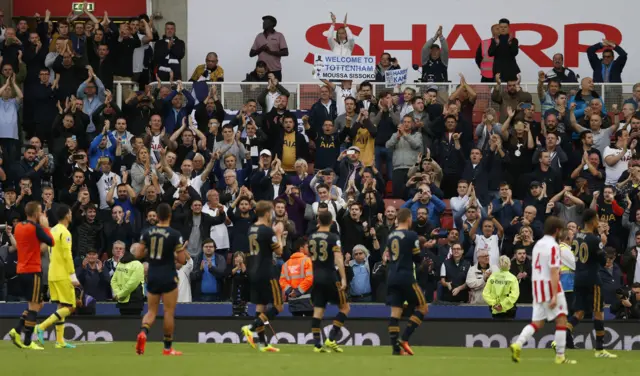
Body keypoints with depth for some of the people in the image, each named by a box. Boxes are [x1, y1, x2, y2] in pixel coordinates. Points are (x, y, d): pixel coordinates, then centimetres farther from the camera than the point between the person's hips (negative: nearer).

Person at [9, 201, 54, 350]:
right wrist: (45, 226, 2)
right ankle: (27, 342, -3)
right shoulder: (35, 227, -14)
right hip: (33, 271, -8)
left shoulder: (18, 227, 9)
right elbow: (51, 242, -9)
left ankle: (17, 331, 6)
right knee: (34, 306, -2)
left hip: (21, 271, 8)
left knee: (37, 304, 17)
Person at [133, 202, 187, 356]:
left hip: (152, 276, 4)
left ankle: (143, 332, -19)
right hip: (168, 277, -3)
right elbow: (182, 260, -11)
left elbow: (138, 254, 3)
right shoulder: (175, 235, -11)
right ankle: (167, 348, 10)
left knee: (151, 311, 12)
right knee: (169, 312, 5)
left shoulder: (147, 232, -1)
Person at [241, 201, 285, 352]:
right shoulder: (267, 231, -15)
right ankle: (251, 328, -14)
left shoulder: (252, 230, 9)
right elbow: (279, 251, -10)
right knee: (278, 306, -1)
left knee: (260, 306, 10)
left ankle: (263, 343, 10)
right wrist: (279, 234, 2)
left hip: (254, 273, 8)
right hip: (266, 274, -8)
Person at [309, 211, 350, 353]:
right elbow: (338, 259, -18)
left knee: (318, 310, 6)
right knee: (345, 308, 6)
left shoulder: (312, 237, 8)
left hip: (316, 277, 5)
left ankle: (317, 344, -1)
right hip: (329, 277, -5)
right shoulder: (333, 238, -9)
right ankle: (330, 339, -4)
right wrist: (343, 278, -22)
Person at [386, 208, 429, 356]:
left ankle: (396, 347, -2)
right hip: (406, 277, -6)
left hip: (392, 277, 6)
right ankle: (404, 339, -6)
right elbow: (418, 259, -7)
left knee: (395, 312, 4)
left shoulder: (391, 236, 12)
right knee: (422, 308, 6)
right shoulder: (411, 235, -8)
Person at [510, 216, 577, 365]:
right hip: (550, 286, -8)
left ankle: (518, 344, -12)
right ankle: (560, 356, -1)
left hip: (537, 285, 8)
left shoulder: (538, 244, 12)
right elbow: (554, 273, -19)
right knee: (561, 320, 0)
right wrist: (554, 296, -22)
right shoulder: (553, 246, -14)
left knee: (537, 323, 9)